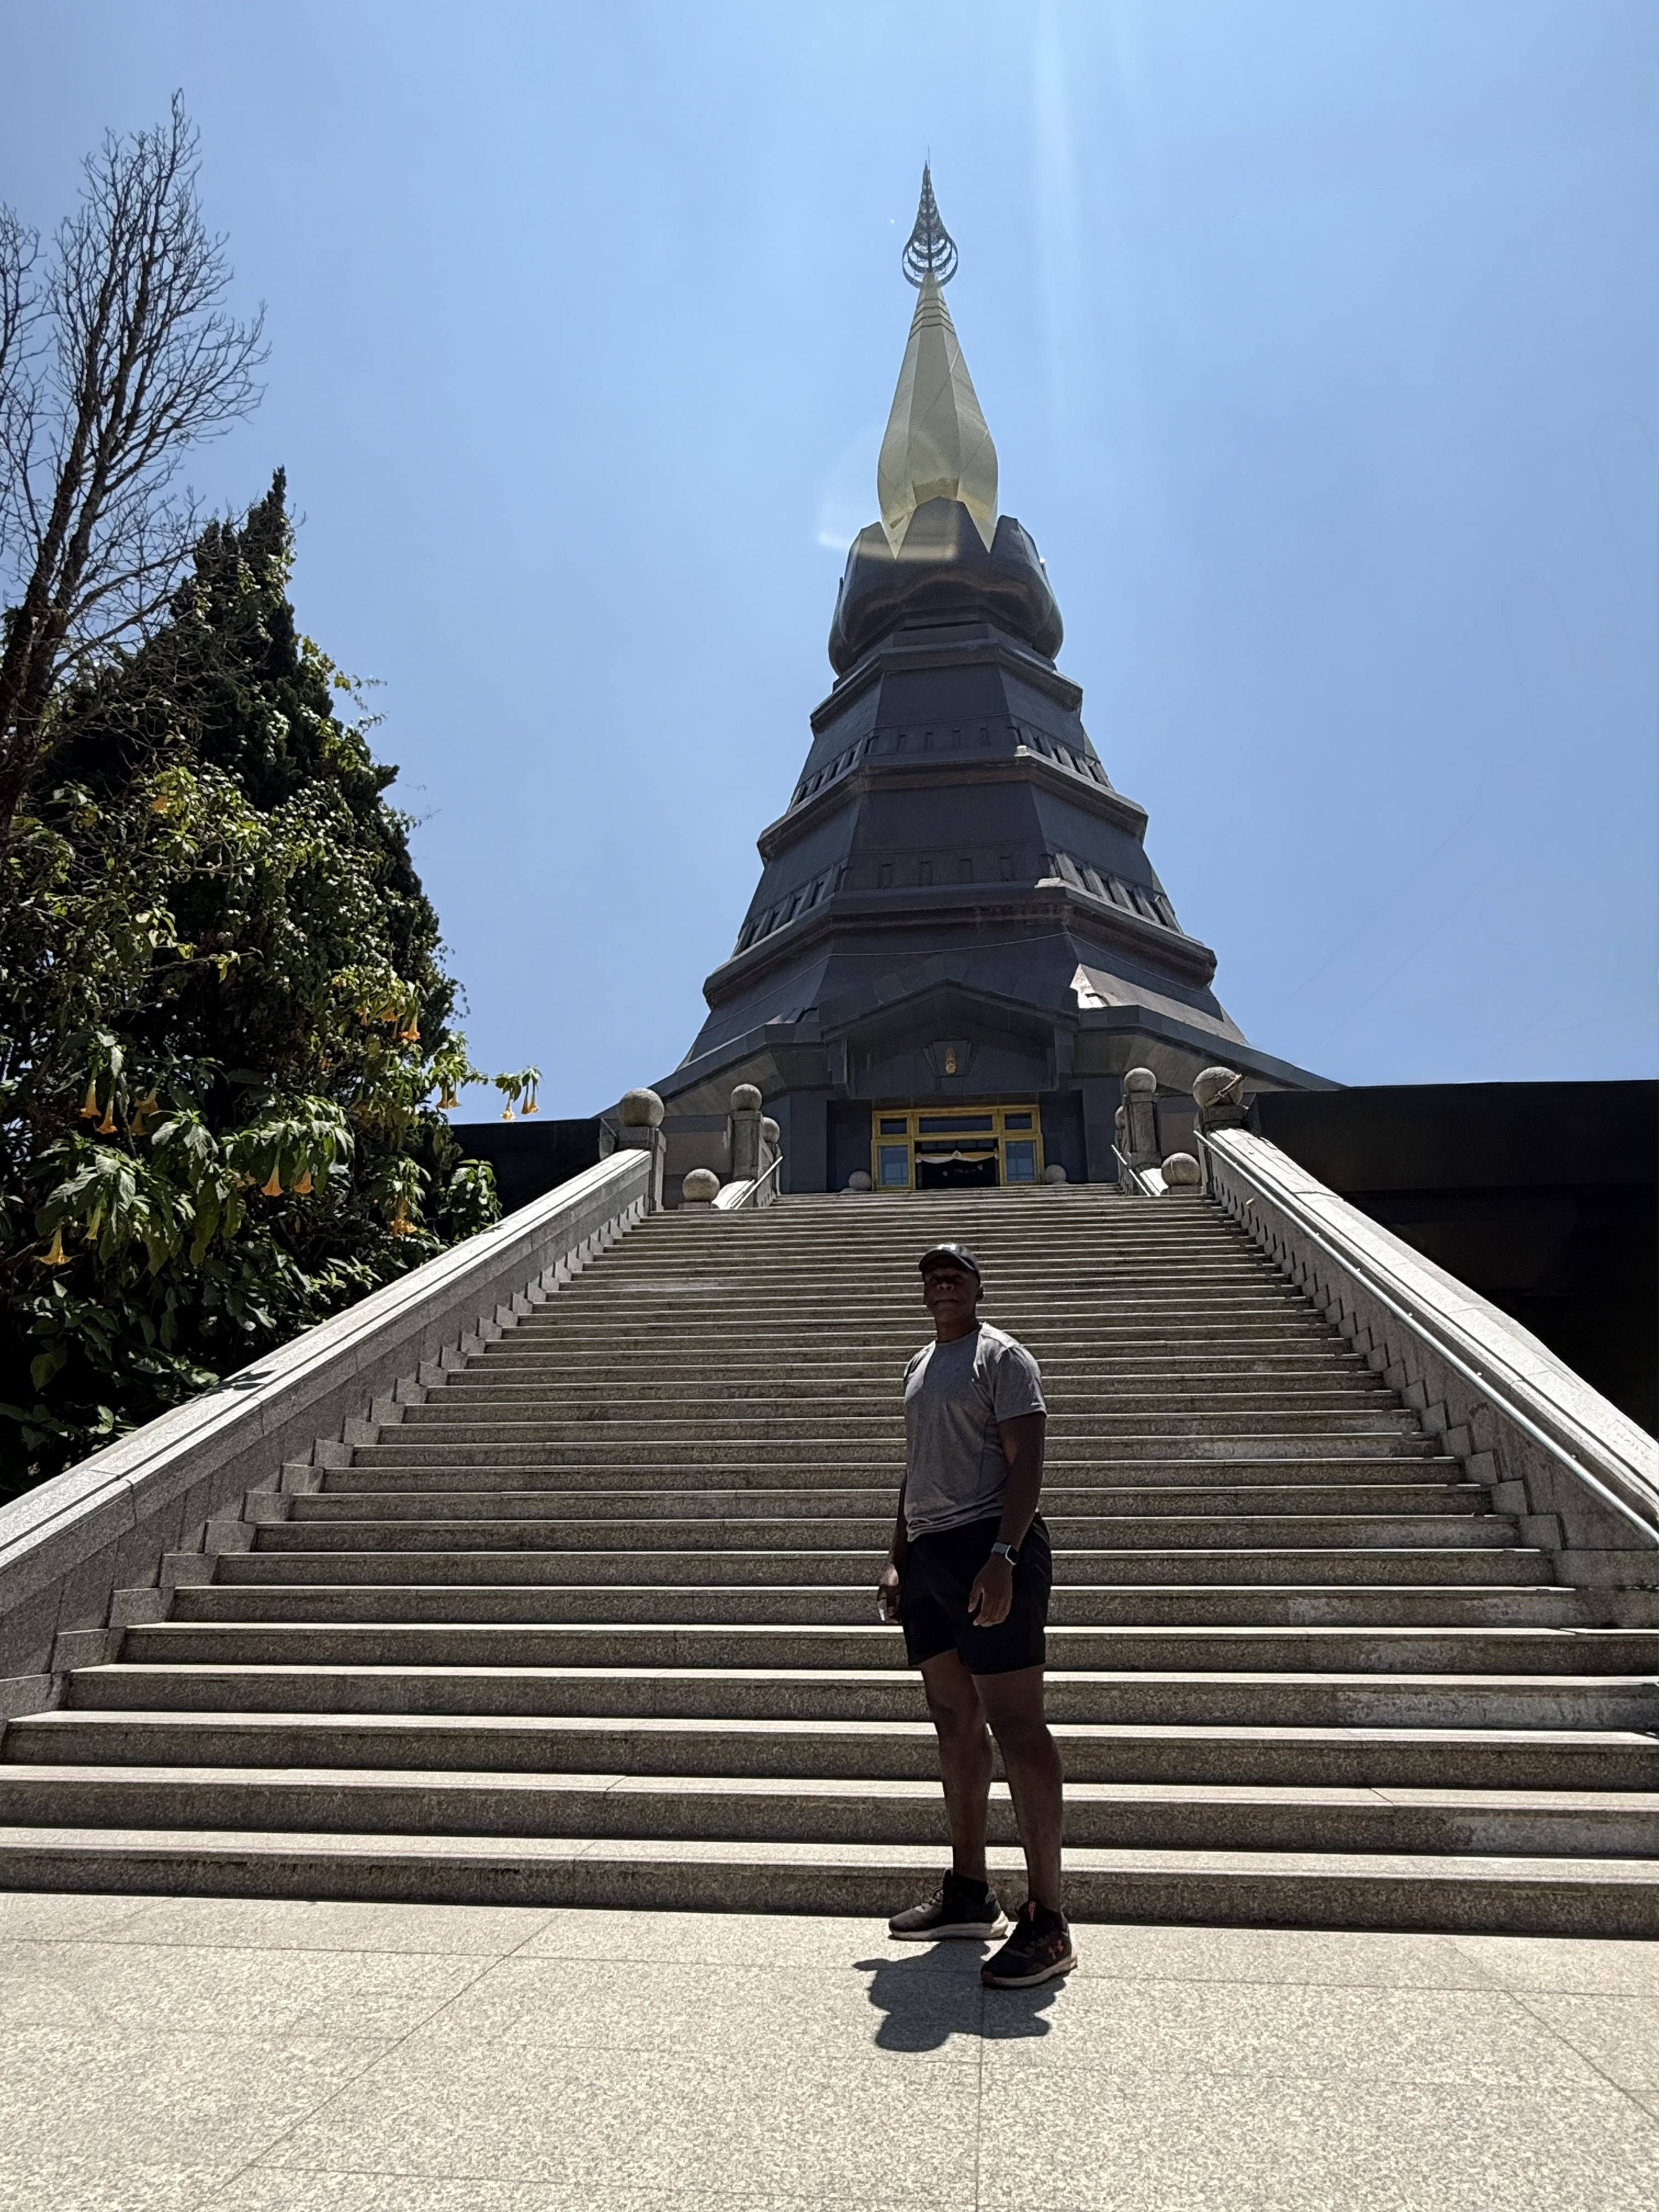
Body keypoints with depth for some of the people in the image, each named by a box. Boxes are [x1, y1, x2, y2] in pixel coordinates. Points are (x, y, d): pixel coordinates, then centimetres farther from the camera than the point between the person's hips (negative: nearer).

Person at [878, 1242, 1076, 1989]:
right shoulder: (919, 1365, 20)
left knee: (1016, 1726, -8)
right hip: (927, 1553, 8)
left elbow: (1025, 1461, -13)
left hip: (987, 1547, -8)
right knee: (954, 1723, 13)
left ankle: (1047, 1922, -3)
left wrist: (1003, 1555, -23)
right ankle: (968, 1894, 25)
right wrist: (896, 1559, 20)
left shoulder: (1001, 1355, -4)